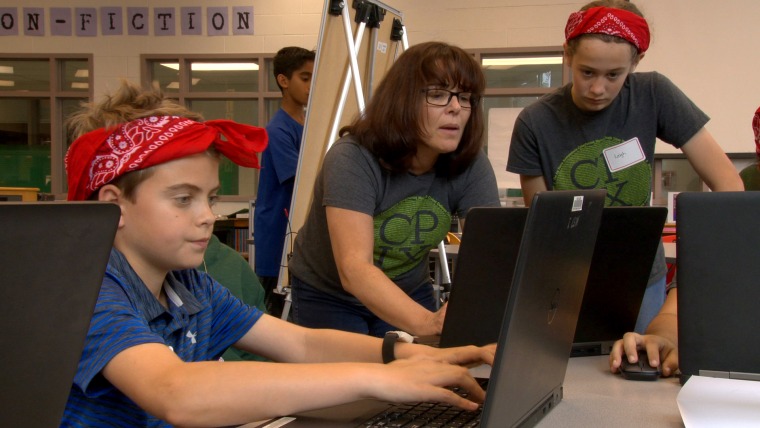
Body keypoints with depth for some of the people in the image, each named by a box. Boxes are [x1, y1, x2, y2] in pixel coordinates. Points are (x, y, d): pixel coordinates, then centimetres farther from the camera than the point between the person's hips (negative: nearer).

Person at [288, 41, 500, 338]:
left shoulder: (470, 165, -17)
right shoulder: (352, 158, -31)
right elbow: (353, 268, -42)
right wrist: (428, 322, -59)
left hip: (408, 294, 4)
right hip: (327, 295, -3)